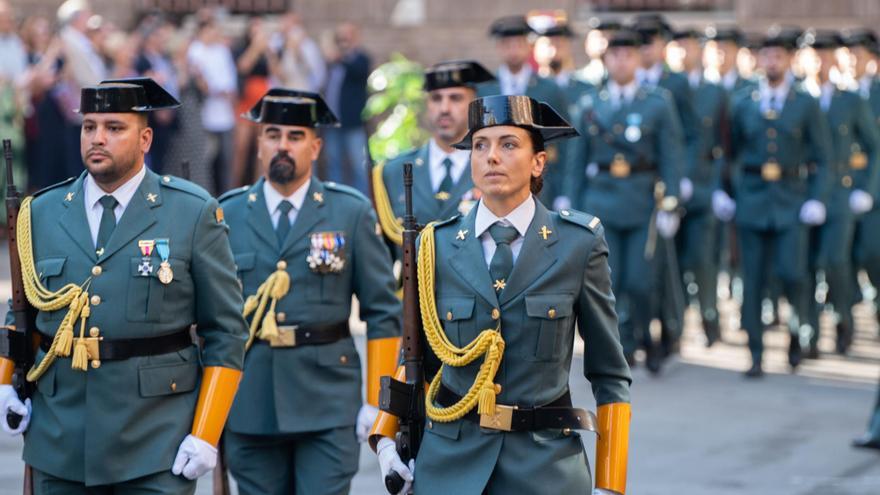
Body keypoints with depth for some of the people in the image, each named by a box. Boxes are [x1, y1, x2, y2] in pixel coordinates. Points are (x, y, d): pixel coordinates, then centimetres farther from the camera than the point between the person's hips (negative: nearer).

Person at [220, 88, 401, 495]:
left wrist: (378, 403, -4)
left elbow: (383, 314, 2)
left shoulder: (352, 213, 3)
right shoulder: (227, 216, 7)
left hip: (328, 403, -2)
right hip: (248, 403, 2)